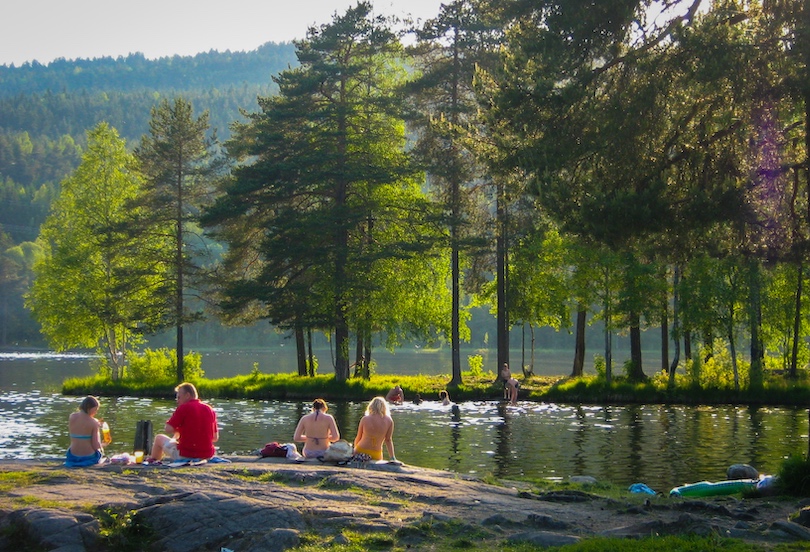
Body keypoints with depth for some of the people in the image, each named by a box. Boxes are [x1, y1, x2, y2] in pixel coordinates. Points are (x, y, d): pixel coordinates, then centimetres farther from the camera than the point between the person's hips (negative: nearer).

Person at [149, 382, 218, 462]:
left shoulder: (183, 408, -11)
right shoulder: (210, 409, 6)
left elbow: (168, 430, -11)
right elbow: (215, 438, 9)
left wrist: (178, 431, 9)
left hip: (186, 456, -6)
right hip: (207, 456, 6)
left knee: (159, 438, 19)